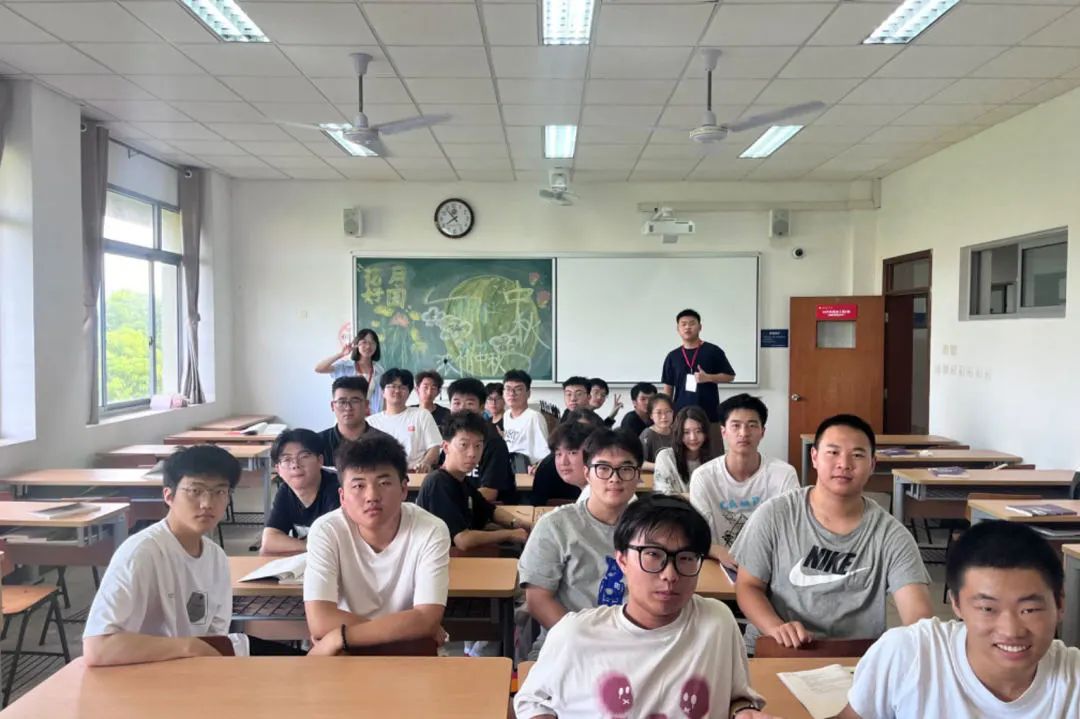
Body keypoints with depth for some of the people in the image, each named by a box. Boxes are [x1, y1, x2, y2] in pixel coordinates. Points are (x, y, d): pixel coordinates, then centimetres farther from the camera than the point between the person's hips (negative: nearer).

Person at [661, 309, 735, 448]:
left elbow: (730, 376, 3)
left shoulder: (713, 351, 0)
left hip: (710, 416, -2)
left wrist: (708, 377, -14)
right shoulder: (672, 356, 8)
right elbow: (668, 387, 12)